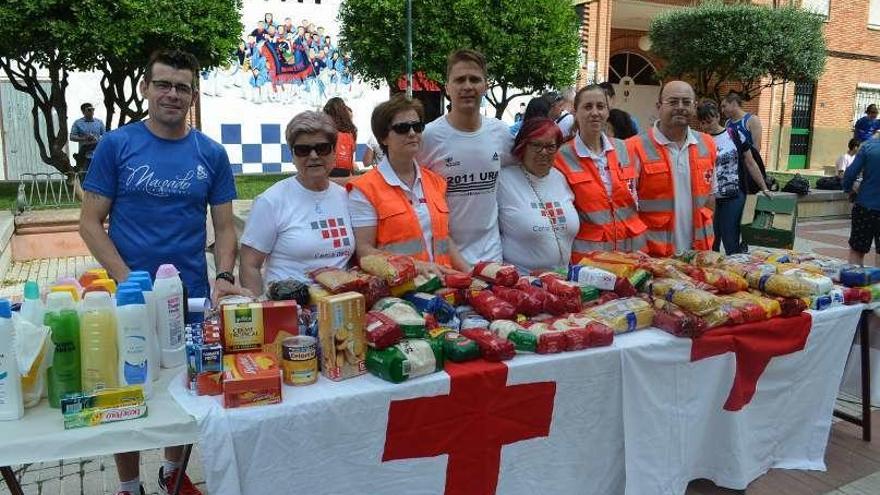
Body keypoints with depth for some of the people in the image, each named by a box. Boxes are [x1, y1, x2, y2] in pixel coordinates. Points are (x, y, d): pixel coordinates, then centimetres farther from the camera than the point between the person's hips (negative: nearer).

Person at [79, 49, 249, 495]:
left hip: (194, 298, 2)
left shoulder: (212, 154, 1)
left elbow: (224, 226, 3)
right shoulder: (116, 145, -4)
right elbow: (90, 222, -4)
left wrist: (224, 277, -15)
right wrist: (129, 281, -15)